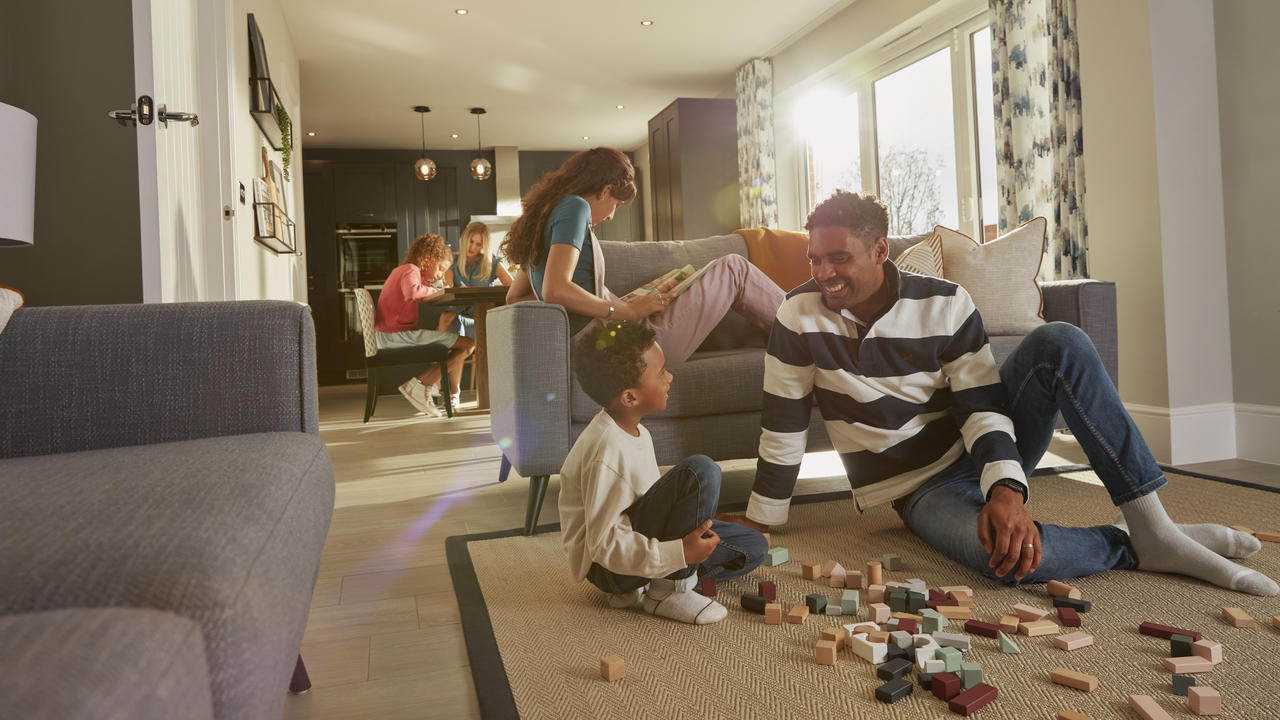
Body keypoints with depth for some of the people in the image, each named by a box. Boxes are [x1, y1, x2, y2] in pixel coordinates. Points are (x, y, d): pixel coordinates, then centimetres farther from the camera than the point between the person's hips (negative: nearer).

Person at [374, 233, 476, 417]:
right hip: (398, 334, -11)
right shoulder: (410, 270, -8)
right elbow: (412, 293, -29)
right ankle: (419, 384, -16)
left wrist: (438, 291, 7)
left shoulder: (401, 270, 24)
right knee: (468, 344, -13)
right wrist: (437, 290, -13)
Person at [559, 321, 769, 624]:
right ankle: (668, 592, -14)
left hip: (633, 537, 10)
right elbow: (603, 544, -28)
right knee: (699, 471, -28)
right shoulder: (606, 451, -27)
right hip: (606, 565, -10)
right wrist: (678, 553, -33)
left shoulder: (635, 432, 4)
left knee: (754, 547, 11)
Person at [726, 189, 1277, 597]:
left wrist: (1005, 487, -32)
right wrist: (763, 519, -3)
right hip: (921, 491, -2)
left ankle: (1152, 528, -22)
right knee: (1004, 554, -38)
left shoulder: (944, 304, -10)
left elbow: (982, 406, -14)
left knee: (1059, 342, -24)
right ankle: (1129, 546, -10)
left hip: (982, 456, 2)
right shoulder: (802, 314, -13)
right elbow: (782, 425, -8)